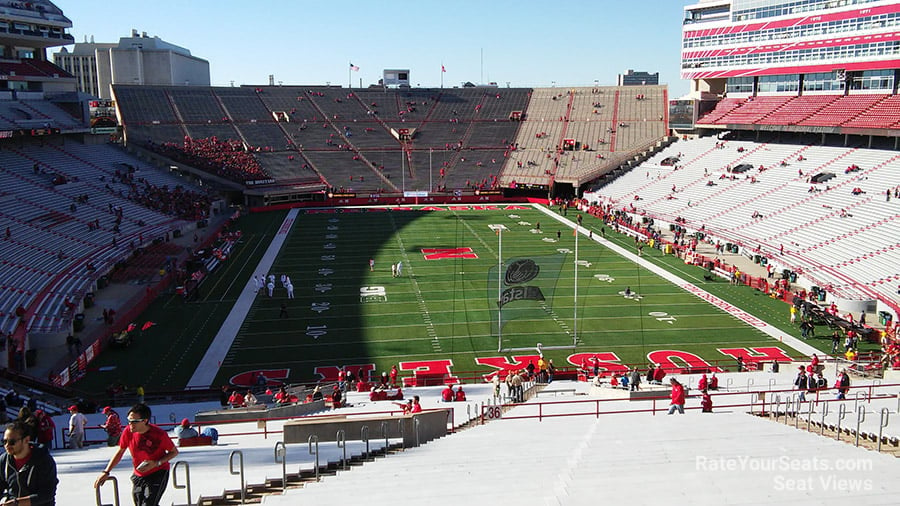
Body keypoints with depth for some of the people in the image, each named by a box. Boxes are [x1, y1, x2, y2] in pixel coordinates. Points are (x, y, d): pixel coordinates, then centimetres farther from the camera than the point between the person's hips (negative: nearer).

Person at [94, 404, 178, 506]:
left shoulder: (159, 434, -21)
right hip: (138, 476, 5)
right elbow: (120, 452, 6)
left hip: (158, 474, -5)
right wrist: (106, 472, -1)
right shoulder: (128, 431, -10)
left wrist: (156, 463, -20)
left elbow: (174, 452, -7)